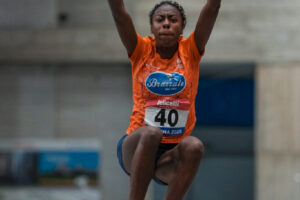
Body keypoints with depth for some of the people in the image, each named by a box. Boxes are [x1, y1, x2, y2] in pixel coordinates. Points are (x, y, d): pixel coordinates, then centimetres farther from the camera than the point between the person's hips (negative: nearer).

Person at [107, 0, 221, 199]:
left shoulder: (191, 51, 4)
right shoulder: (141, 50, 2)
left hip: (172, 156, 1)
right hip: (135, 148, -1)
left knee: (194, 146, -32)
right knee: (150, 133, -35)